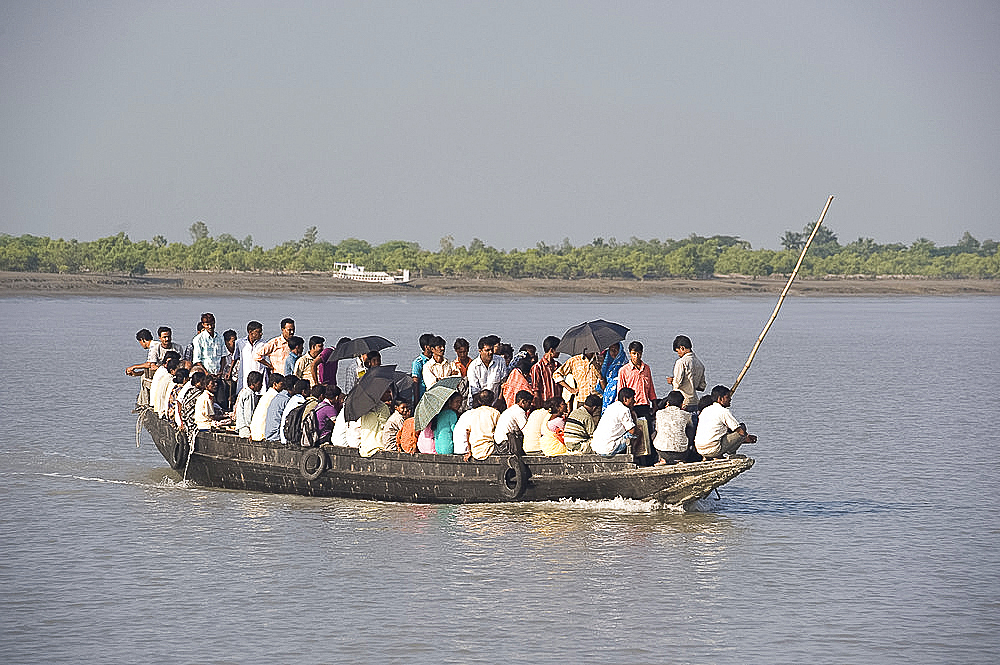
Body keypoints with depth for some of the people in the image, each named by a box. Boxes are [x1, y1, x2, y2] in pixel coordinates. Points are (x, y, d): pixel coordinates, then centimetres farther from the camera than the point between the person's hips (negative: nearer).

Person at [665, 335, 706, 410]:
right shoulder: (699, 364, 13)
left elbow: (677, 383, -16)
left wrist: (672, 381, 5)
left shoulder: (681, 362, -10)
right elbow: (702, 386, 18)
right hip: (695, 403, 7)